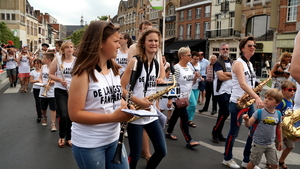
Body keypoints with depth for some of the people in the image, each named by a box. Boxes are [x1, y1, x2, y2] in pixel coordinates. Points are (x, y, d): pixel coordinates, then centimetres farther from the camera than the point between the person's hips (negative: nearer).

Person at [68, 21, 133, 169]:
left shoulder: (114, 69, 4)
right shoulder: (84, 72, -18)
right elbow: (75, 114, -21)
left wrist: (126, 108, -8)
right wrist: (113, 117, -26)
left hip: (113, 139, 7)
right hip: (88, 144, -6)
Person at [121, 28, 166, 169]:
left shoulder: (159, 64, 8)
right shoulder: (135, 61, -10)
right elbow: (120, 88, -13)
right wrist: (138, 101, -22)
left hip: (151, 113, 6)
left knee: (161, 151, 9)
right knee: (135, 155, 3)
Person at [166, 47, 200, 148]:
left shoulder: (189, 68, 8)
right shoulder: (176, 68, -16)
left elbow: (191, 83, 16)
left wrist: (196, 77, -5)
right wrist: (170, 99, -20)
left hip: (186, 97, 8)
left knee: (176, 115, 18)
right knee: (184, 118, -7)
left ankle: (168, 133, 34)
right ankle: (189, 141, -2)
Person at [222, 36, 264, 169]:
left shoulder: (250, 64, 13)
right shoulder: (238, 63, -13)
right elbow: (242, 84, -27)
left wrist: (254, 98, 4)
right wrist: (257, 97, -38)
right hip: (237, 103, -8)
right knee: (234, 132, 3)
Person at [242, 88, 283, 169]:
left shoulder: (278, 114, -4)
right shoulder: (259, 112, -15)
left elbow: (278, 128, 10)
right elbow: (249, 125, -17)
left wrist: (280, 141, 16)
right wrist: (246, 120, -39)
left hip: (271, 144, 3)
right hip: (258, 144, -3)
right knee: (253, 162, 11)